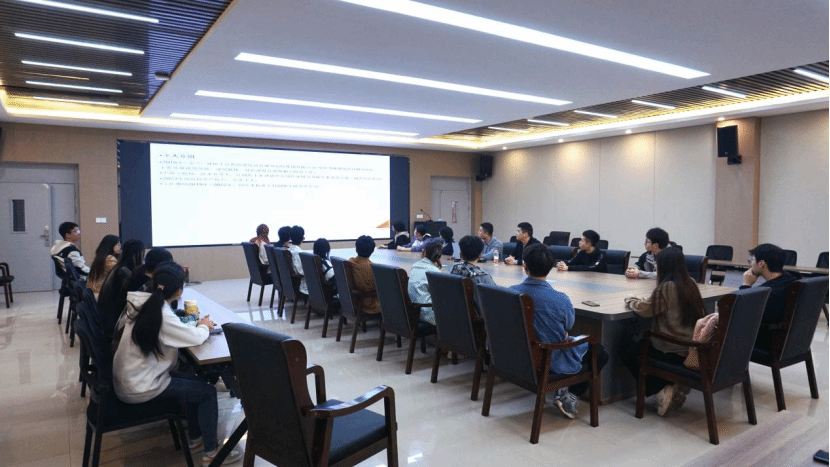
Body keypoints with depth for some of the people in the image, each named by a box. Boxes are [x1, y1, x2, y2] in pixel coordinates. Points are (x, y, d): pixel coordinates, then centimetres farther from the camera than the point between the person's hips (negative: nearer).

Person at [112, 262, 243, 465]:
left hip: (130, 378, 8)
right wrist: (204, 327, -2)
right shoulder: (162, 315, -27)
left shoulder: (146, 303, -3)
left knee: (195, 382, 18)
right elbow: (195, 338, -22)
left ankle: (195, 437, 30)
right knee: (207, 391, 0)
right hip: (139, 388, -8)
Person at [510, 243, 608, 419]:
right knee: (601, 353, 15)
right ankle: (570, 396, 9)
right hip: (552, 362, -6)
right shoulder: (560, 300, -27)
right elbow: (568, 326, -6)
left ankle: (561, 390, 23)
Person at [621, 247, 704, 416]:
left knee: (628, 351, 11)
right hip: (692, 349, 8)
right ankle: (677, 386, 17)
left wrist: (630, 300, 7)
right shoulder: (691, 284, 4)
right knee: (641, 344, 28)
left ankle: (661, 390, 2)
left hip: (674, 352, -8)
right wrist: (639, 300, 15)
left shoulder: (667, 287, -19)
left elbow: (645, 309, -11)